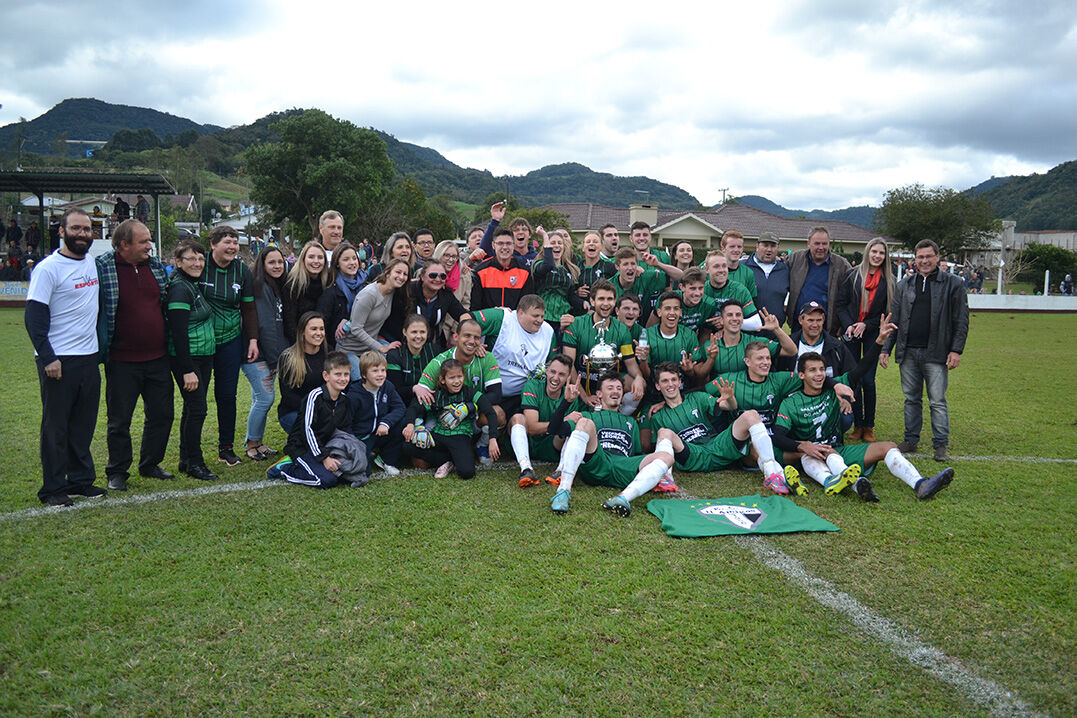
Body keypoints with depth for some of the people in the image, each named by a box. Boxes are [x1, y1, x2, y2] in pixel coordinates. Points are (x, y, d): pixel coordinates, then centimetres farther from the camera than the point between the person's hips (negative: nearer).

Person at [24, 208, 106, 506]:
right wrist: (48, 358, -18)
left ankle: (80, 479, 22)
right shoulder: (48, 268, -10)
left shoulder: (92, 263, 11)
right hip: (58, 361, -6)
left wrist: (99, 347, 16)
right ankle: (53, 489, 11)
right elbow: (34, 318, -13)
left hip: (89, 356, 6)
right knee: (55, 425, 2)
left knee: (84, 424, 12)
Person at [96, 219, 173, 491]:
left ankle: (150, 464, 29)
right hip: (122, 361, -5)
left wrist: (169, 343, 15)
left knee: (161, 414, 12)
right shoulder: (102, 267, -10)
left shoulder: (156, 265, 7)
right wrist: (102, 349, -10)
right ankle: (117, 472, 21)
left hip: (158, 358, 5)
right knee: (119, 420, 6)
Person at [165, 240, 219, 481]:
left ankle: (186, 459, 23)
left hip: (204, 356, 9)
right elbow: (178, 332, -20)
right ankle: (194, 463, 5)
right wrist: (188, 370, -22)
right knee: (197, 408, -5)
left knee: (193, 407, 14)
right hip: (187, 358, -9)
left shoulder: (196, 284, 13)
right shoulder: (179, 288, -15)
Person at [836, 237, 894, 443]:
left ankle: (869, 426, 8)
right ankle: (858, 425, 11)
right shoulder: (853, 274, 3)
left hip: (872, 334, -1)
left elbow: (887, 312, 4)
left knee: (868, 381, -5)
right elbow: (841, 303, 3)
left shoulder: (888, 281, 3)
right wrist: (848, 325, -10)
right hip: (851, 333, 1)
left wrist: (866, 325, -8)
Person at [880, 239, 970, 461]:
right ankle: (911, 440, 19)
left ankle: (941, 444, 6)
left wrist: (956, 350, -7)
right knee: (911, 399, 10)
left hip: (936, 353, -4)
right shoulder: (904, 286, 13)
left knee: (937, 401, -2)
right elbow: (895, 320, 14)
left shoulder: (952, 284, 2)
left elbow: (961, 320, 0)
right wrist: (886, 348, 9)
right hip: (908, 352, 4)